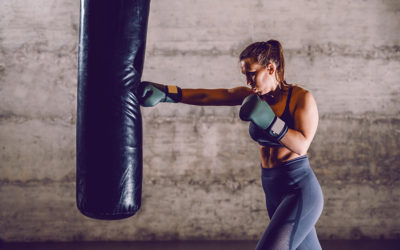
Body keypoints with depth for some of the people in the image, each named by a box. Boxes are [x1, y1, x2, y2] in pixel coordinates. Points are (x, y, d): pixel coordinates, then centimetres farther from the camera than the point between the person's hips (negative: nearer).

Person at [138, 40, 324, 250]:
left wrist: (268, 121, -28)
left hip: (299, 191, -6)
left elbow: (301, 145, -19)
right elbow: (206, 96, -2)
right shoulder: (252, 96, 4)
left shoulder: (302, 98, -10)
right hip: (274, 193, 6)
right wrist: (165, 92, -10)